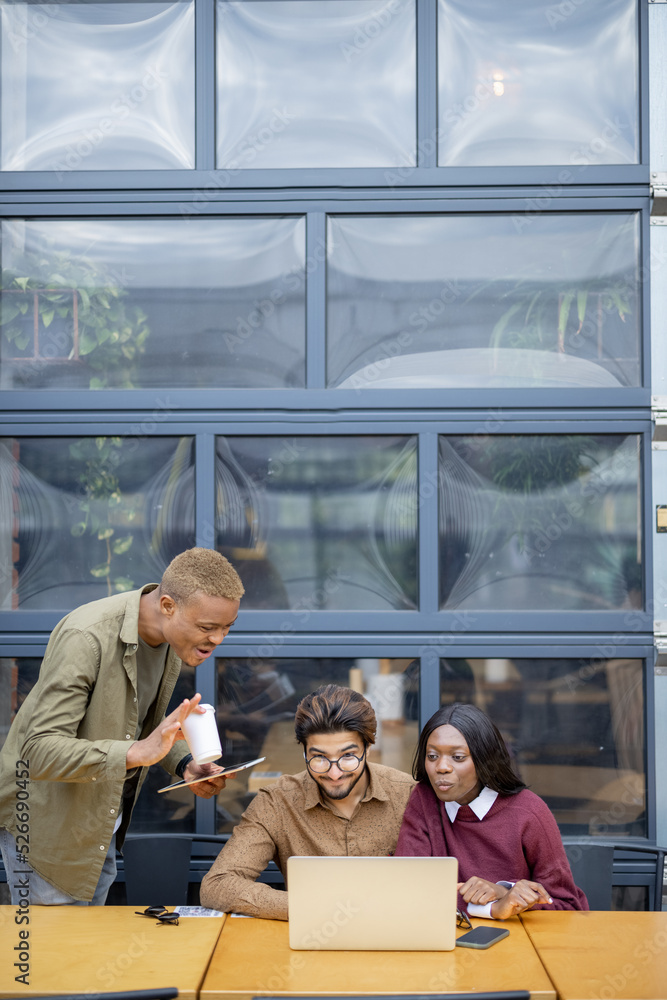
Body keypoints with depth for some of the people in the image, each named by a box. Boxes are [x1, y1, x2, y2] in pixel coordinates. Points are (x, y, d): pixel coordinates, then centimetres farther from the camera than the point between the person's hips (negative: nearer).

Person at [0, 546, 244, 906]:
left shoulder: (176, 636, -5)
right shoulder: (86, 638, -31)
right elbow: (40, 753, -34)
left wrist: (183, 764, -7)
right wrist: (138, 752, -44)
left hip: (103, 822, 7)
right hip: (45, 819, -7)